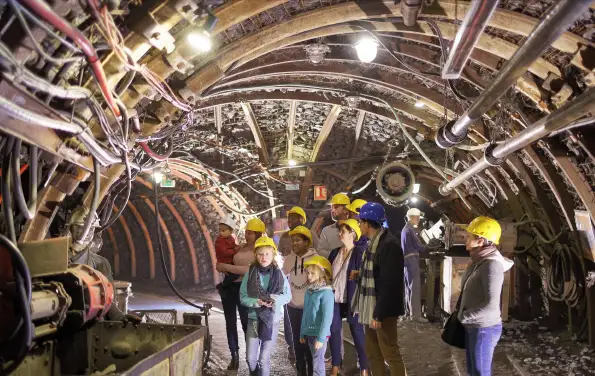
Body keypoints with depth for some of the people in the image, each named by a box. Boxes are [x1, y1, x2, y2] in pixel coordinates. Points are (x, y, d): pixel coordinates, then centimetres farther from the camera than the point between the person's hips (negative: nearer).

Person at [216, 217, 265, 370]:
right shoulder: (241, 246, 11)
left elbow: (249, 269, -22)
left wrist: (226, 267, -18)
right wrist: (222, 266, 2)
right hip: (229, 285, 7)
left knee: (246, 322, -2)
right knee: (230, 322, 9)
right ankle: (234, 356, 17)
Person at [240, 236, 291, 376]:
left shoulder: (279, 274, -3)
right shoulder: (250, 273, -5)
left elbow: (288, 295, 1)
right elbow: (243, 297, -3)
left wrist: (275, 299, -18)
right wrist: (257, 302, -20)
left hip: (272, 319, 0)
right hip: (254, 318, 0)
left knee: (264, 359, 4)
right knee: (250, 358, 3)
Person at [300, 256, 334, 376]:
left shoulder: (326, 293, -16)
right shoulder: (309, 292, 6)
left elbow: (327, 318, -18)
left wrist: (321, 338, -19)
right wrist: (303, 333, 15)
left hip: (320, 334, -7)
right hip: (309, 333, 7)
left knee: (318, 362, -3)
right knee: (315, 360, 14)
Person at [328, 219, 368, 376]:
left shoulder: (360, 252, -9)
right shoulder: (335, 252, 10)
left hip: (352, 299, -6)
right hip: (335, 298, 6)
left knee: (357, 331, 3)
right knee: (334, 331, 10)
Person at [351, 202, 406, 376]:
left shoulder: (389, 245, -19)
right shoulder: (373, 243, 10)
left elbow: (389, 282, -23)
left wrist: (379, 313, -23)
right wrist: (360, 275, 5)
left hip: (383, 310, -9)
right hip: (371, 307, 9)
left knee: (390, 354, 0)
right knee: (372, 352, 16)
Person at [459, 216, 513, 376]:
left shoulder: (491, 265, -22)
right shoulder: (479, 261, 5)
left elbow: (491, 305, -27)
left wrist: (464, 316, -17)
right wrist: (463, 313, 7)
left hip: (484, 329, -8)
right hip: (473, 327, 9)